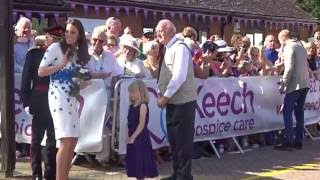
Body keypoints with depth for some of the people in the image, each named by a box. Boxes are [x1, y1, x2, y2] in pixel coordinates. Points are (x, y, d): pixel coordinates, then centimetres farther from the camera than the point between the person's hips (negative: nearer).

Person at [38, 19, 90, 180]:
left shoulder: (77, 53, 15)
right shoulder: (55, 47, -4)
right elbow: (41, 72, -8)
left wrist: (83, 82, 4)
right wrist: (62, 64, -14)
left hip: (71, 98, 8)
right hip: (58, 97, -8)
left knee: (73, 140, 8)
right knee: (66, 140, -14)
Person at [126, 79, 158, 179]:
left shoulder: (143, 106, -14)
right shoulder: (132, 106, 10)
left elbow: (142, 125, -18)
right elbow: (129, 123, 12)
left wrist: (133, 137, -18)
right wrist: (128, 137, 2)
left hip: (141, 138, -8)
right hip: (132, 138, 8)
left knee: (141, 161, -1)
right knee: (135, 161, 14)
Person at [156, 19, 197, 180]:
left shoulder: (180, 48, -14)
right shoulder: (169, 49, 14)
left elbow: (179, 77, -22)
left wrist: (165, 97, -17)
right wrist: (161, 94, 7)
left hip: (183, 102, -9)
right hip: (173, 101, 9)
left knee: (183, 140, -2)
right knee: (173, 139, 14)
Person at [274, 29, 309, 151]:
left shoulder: (289, 47, -9)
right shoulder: (301, 46, 16)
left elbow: (289, 68, -18)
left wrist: (283, 84, -12)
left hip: (295, 84, -8)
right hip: (304, 83, 8)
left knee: (287, 112, -3)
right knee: (299, 111, 12)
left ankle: (288, 142, -5)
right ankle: (298, 141, 14)